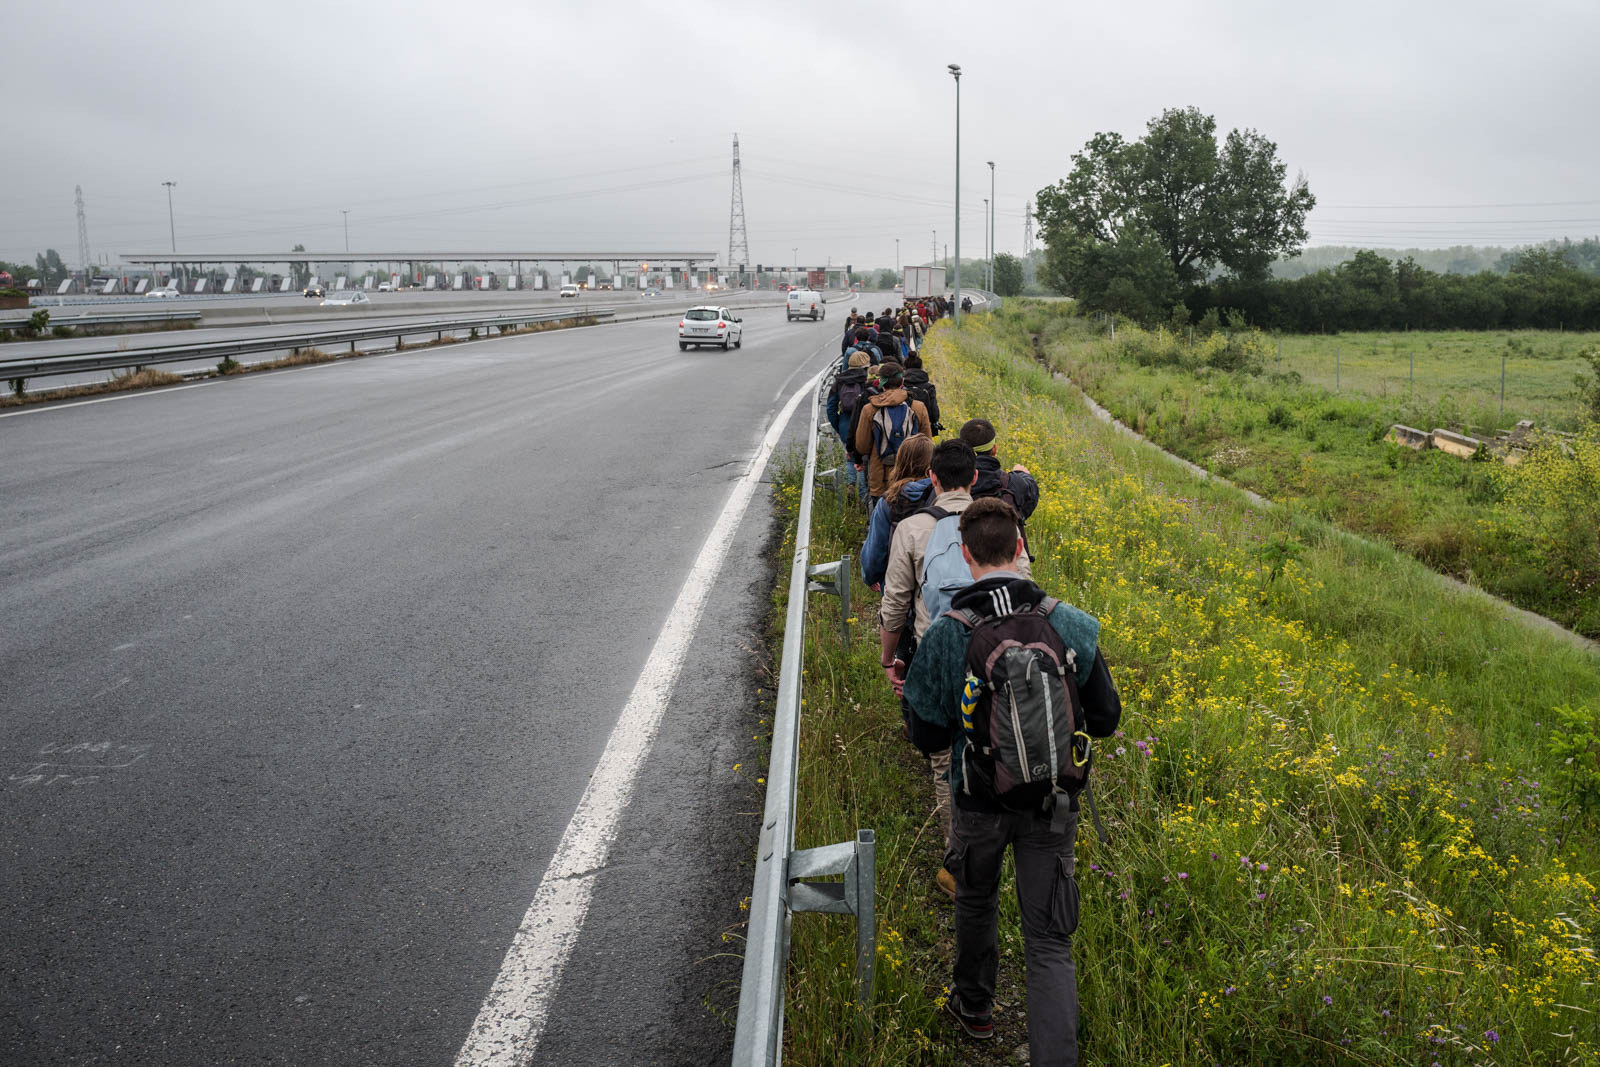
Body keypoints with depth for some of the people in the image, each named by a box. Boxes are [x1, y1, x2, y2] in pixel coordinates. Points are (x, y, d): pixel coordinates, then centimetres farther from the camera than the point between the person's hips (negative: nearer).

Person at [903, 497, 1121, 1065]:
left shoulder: (945, 637, -17)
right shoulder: (1073, 626, -12)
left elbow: (926, 737, -10)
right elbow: (1105, 720, -3)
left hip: (981, 803, 0)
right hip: (1053, 803, 0)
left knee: (976, 901, 27)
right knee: (1049, 941, 8)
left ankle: (974, 1006, 50)